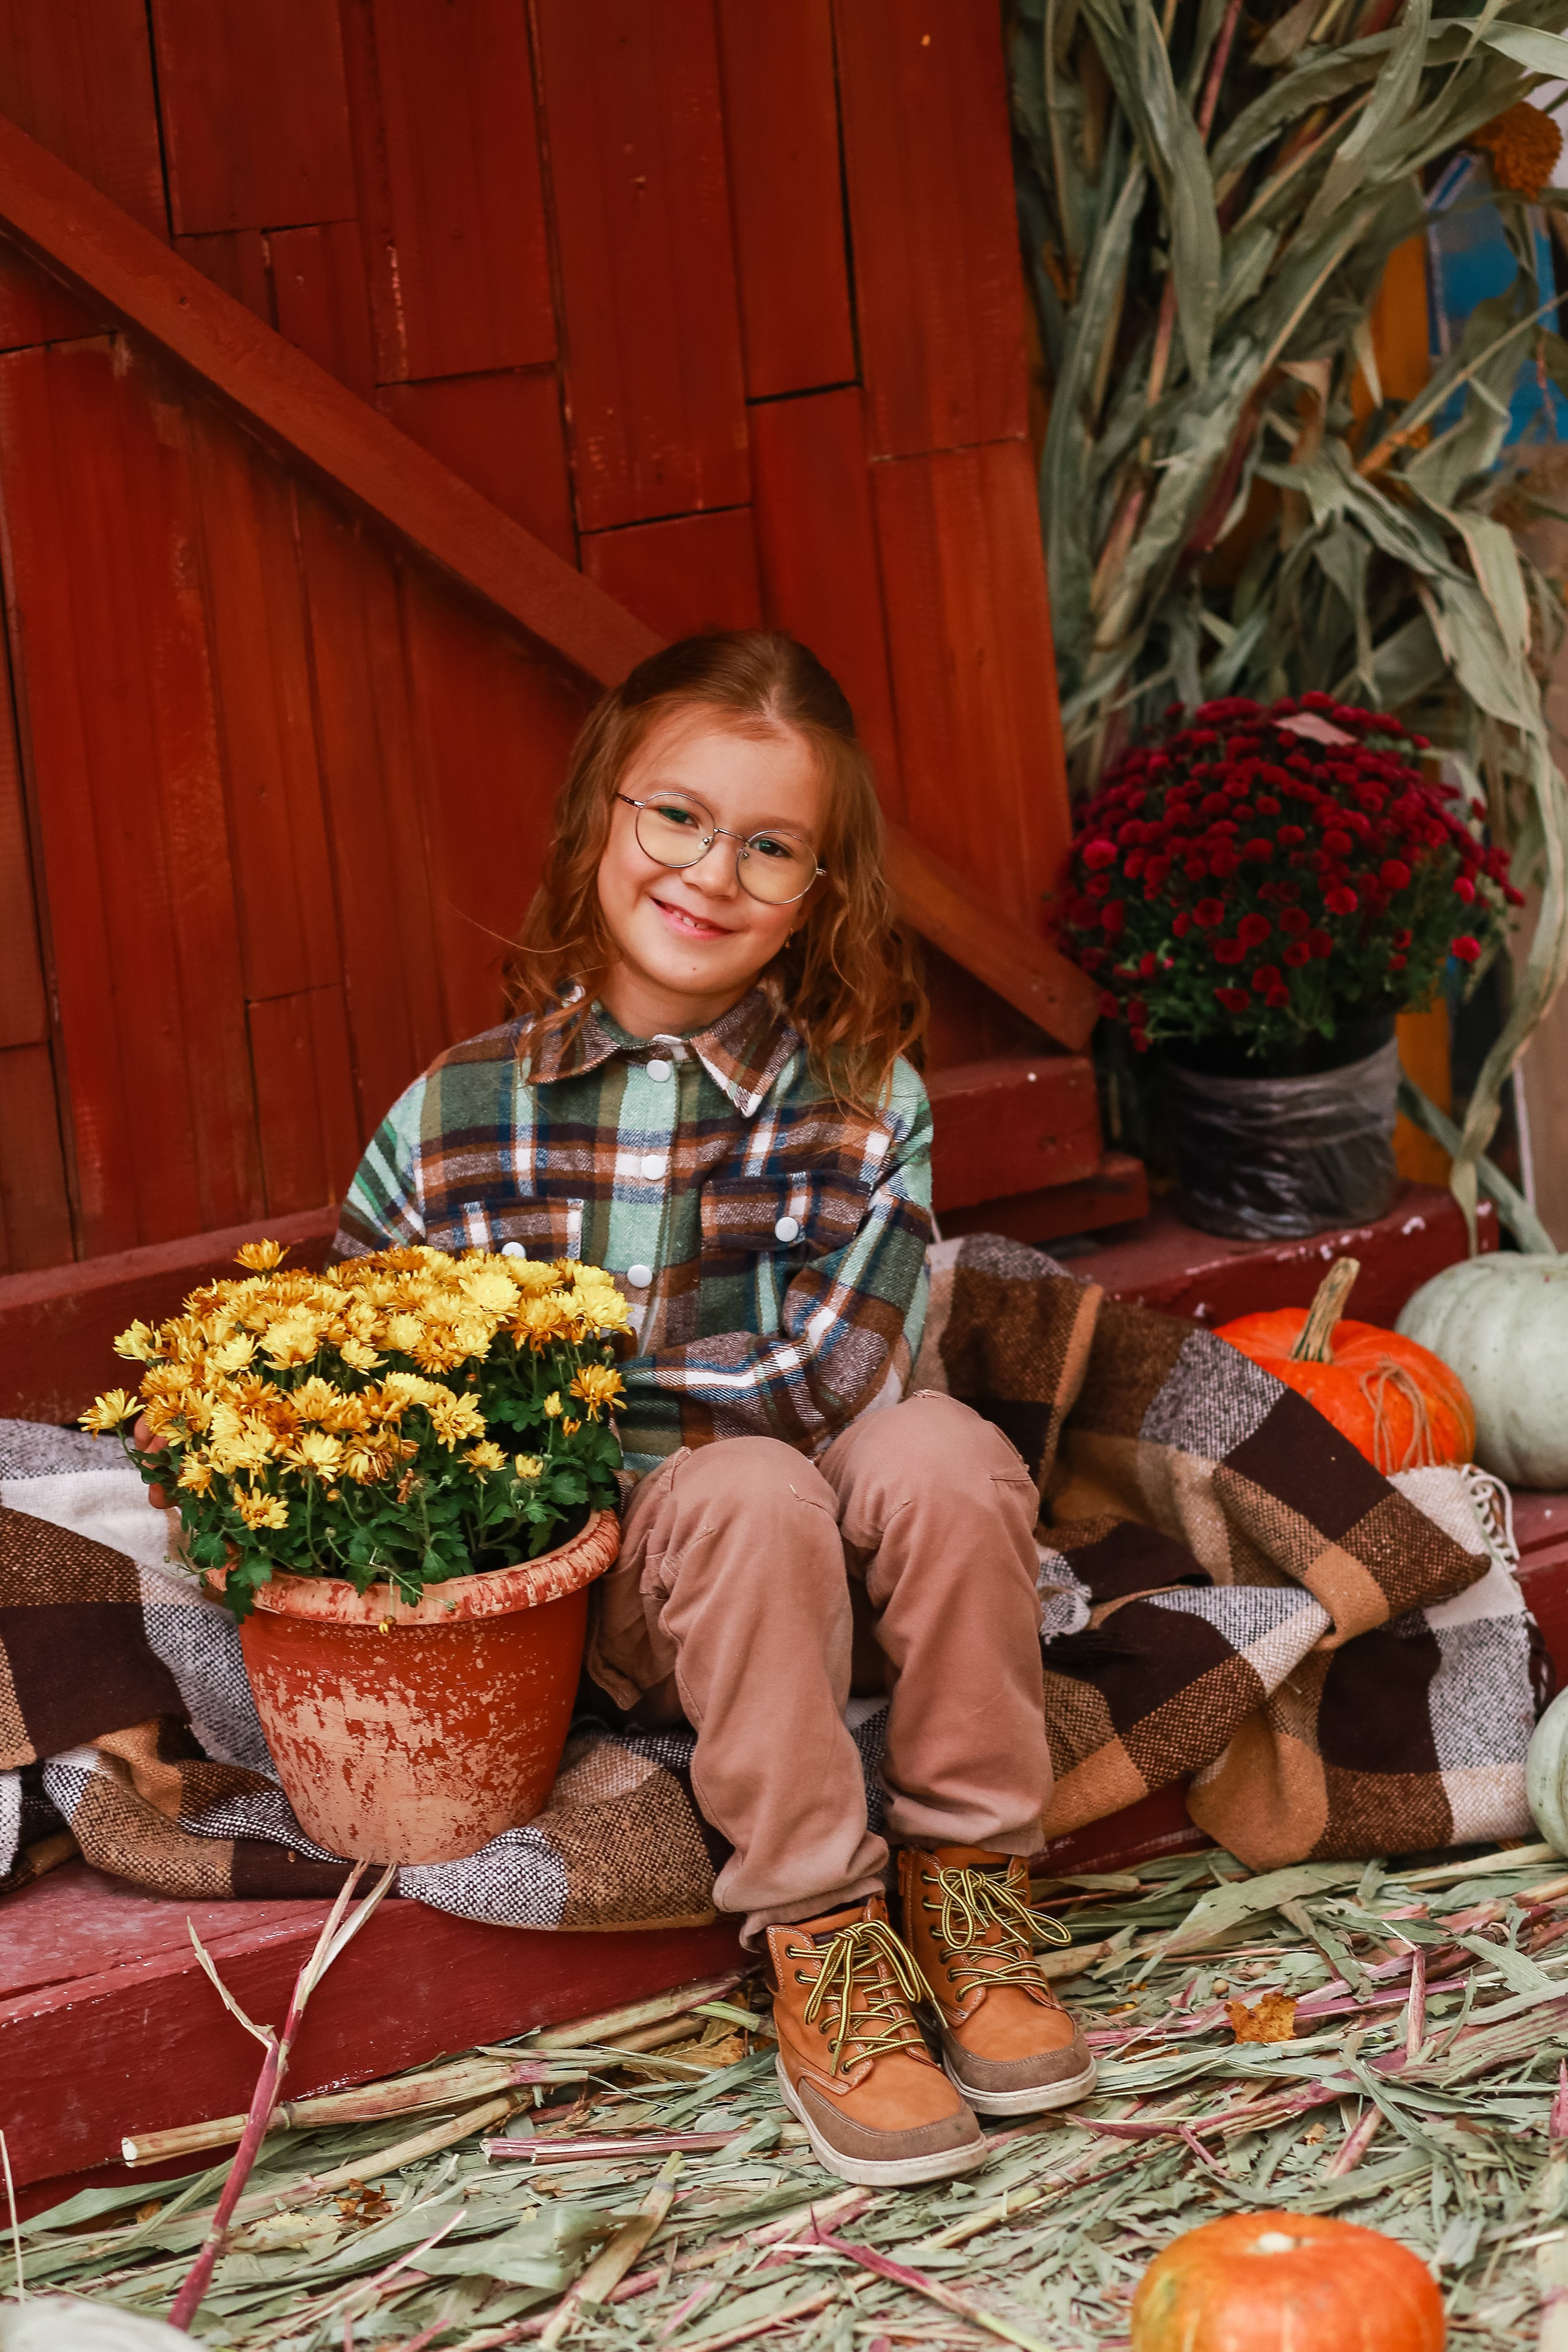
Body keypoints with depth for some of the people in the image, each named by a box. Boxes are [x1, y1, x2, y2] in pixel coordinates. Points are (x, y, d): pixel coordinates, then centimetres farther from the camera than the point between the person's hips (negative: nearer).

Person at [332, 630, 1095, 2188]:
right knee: (750, 1492, -33)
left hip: (841, 1586, 1)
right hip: (617, 1588, 0)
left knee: (941, 1450, -31)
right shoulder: (458, 1117, -2)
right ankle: (817, 1943, -19)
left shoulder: (866, 1104, -4)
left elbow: (838, 1376, -15)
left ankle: (965, 1884, -13)